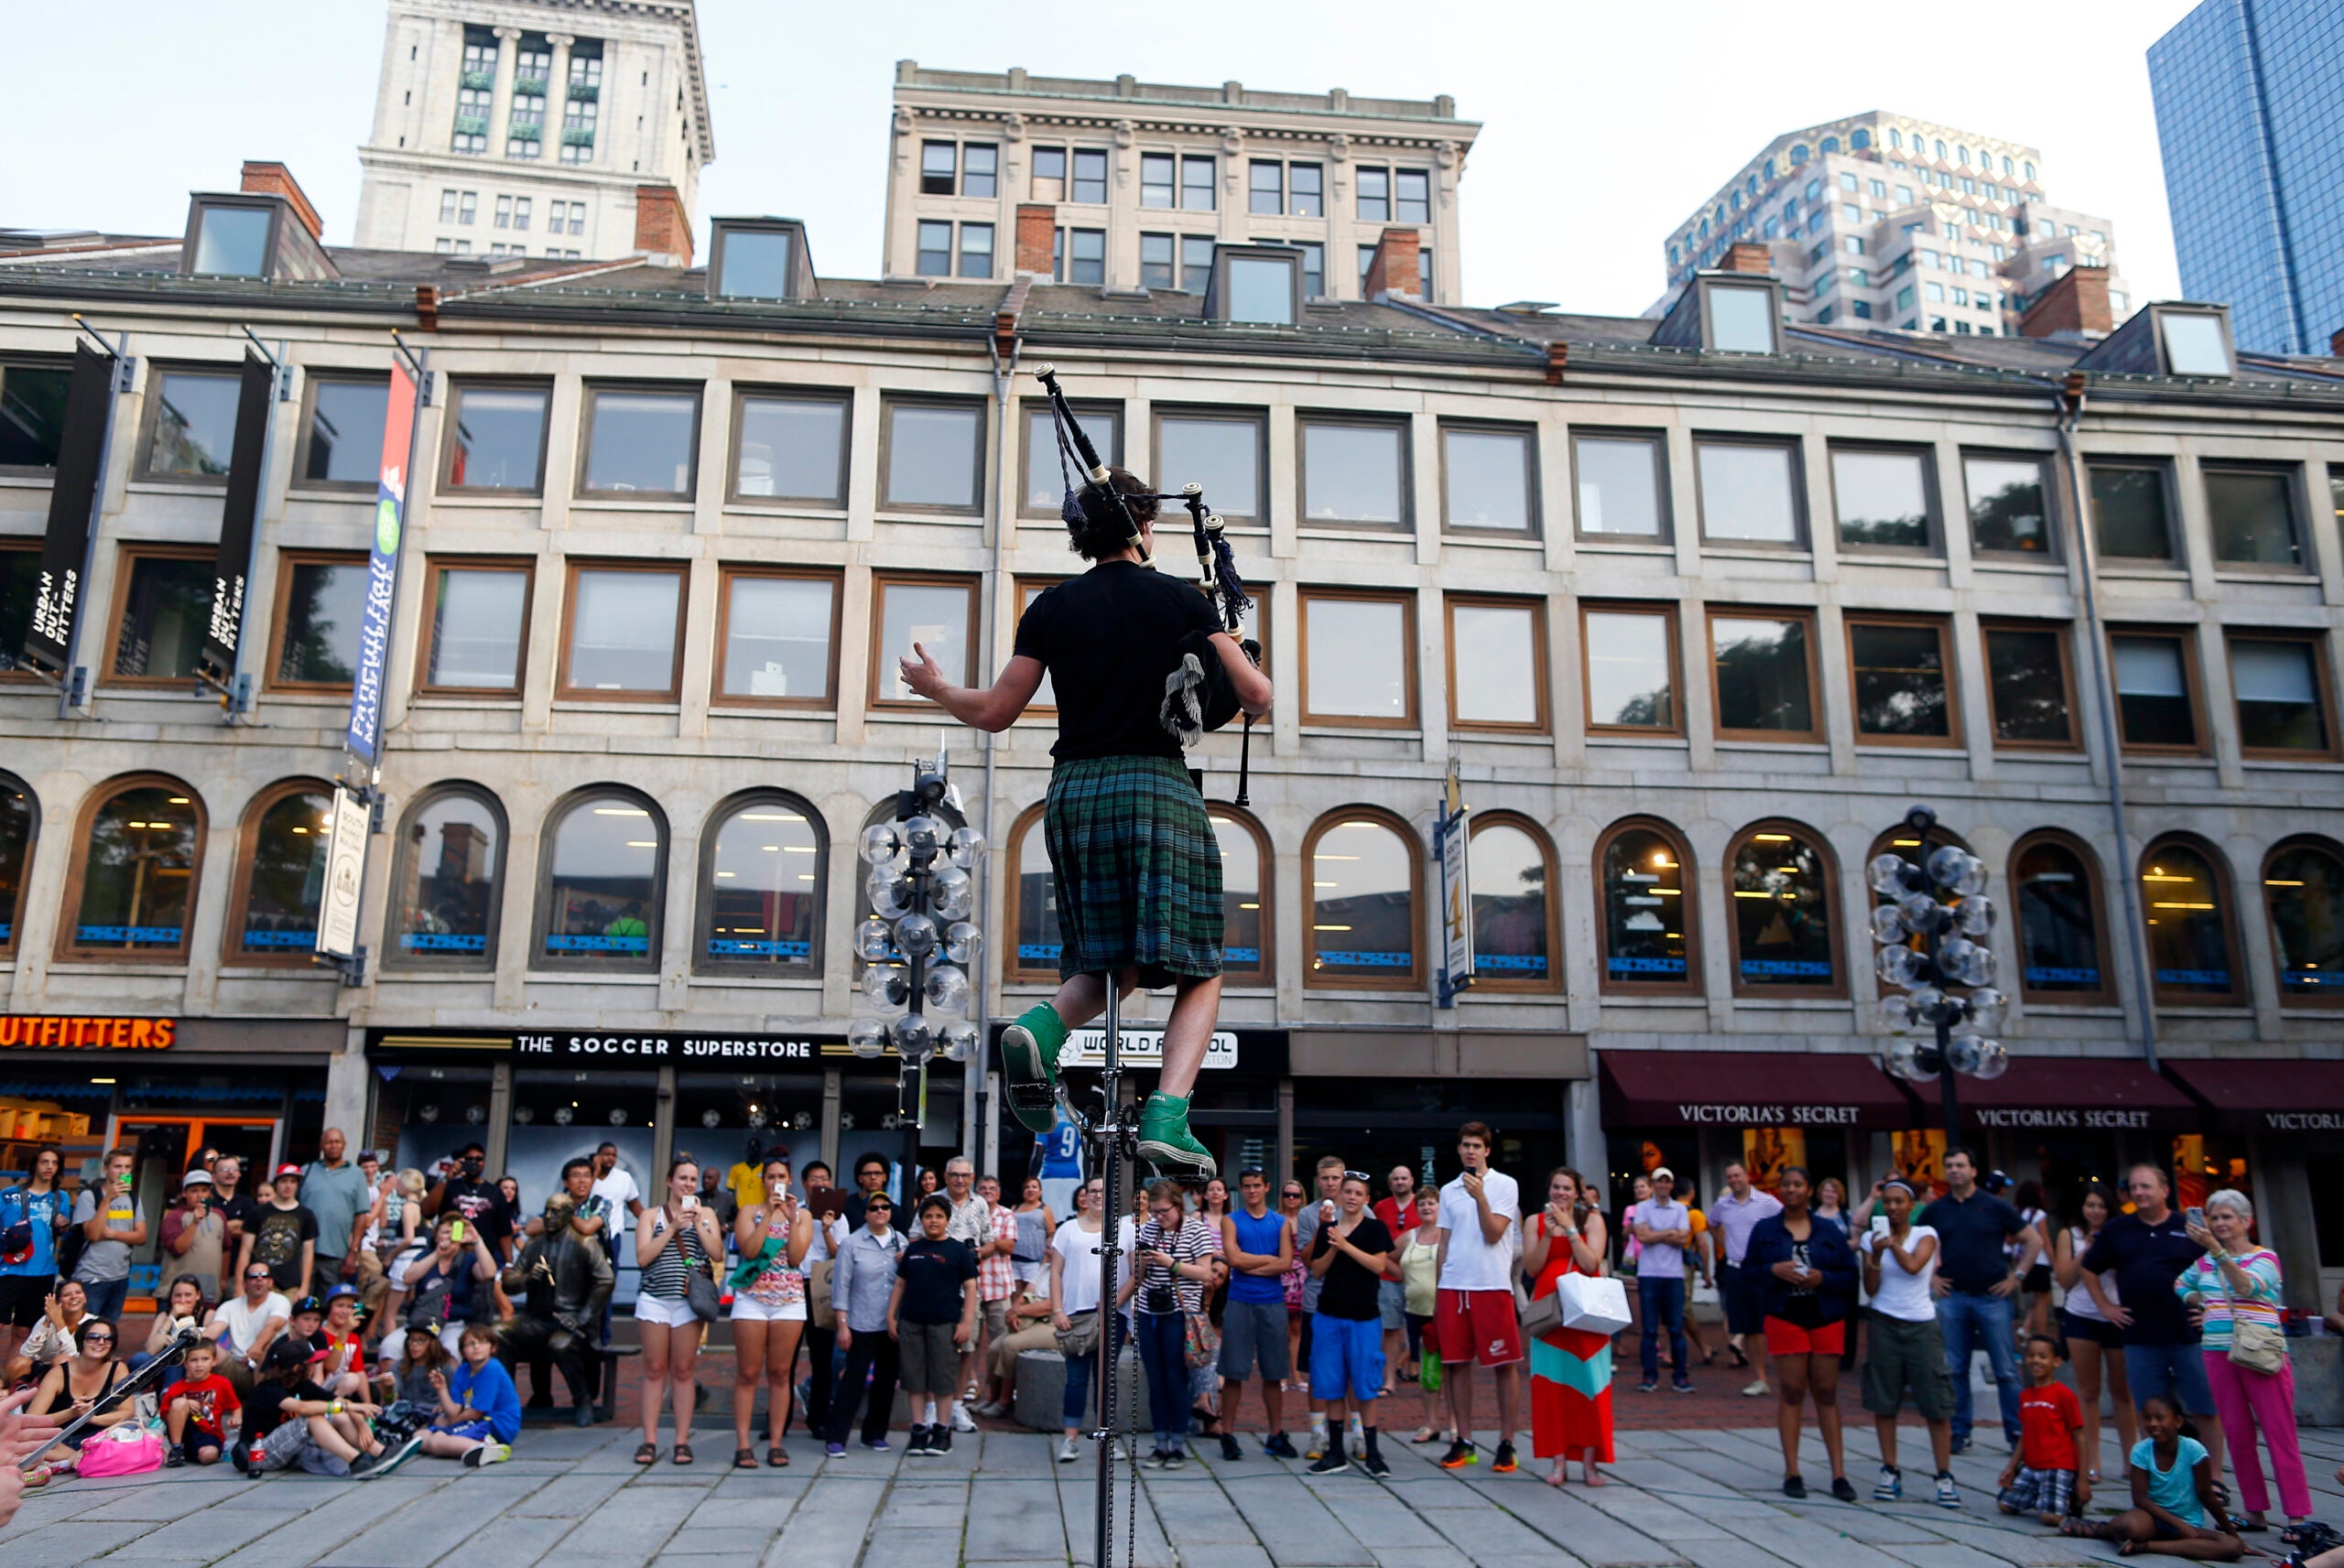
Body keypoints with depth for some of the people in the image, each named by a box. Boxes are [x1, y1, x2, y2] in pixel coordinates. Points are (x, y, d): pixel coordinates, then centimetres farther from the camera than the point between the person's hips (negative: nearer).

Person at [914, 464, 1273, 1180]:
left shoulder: (1051, 608, 10)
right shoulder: (1180, 598, 4)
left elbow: (996, 712, 10)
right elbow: (1256, 697, 3)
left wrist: (934, 687, 29)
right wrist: (1258, 685, 27)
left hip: (1074, 792, 4)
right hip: (1158, 786, -3)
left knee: (1112, 968, 17)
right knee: (1199, 973, 3)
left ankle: (1041, 1029, -13)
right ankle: (1167, 1116, -16)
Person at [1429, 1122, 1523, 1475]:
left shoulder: (1505, 1185, 0)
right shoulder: (1449, 1191, 12)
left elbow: (1493, 1234, -9)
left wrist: (1479, 1196, -20)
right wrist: (1438, 1291, 12)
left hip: (1492, 1286, -4)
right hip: (1453, 1287, 4)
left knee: (1504, 1365, -1)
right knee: (1456, 1363, 6)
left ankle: (1506, 1443, 8)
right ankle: (1463, 1442, 15)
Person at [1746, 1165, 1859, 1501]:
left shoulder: (1828, 1231, 6)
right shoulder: (1764, 1229, 5)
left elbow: (1850, 1274, 3)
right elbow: (1747, 1269, 3)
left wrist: (1824, 1278, -15)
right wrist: (1774, 1270, -15)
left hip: (1827, 1319, 1)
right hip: (1785, 1318, -1)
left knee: (1827, 1393, 5)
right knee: (1792, 1392, -1)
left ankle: (1839, 1473, 9)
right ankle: (1792, 1472, 6)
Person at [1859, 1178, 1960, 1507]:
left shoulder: (1925, 1234, 1)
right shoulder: (1873, 1237, 4)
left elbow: (1914, 1266, -18)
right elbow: (1871, 1289, -3)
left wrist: (1893, 1241, -9)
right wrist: (1876, 1254, -15)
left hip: (1921, 1326, -1)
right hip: (1885, 1325, 1)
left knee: (1937, 1405, -2)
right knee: (1883, 1402, 4)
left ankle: (1945, 1477, 5)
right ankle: (1890, 1473, 13)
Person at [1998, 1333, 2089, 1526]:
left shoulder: (2064, 1394, -9)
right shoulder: (2025, 1396, 10)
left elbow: (2078, 1437, -8)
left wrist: (2083, 1478, -10)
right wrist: (2011, 1467, 13)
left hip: (2059, 1467, -7)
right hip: (2031, 1467, 7)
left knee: (2051, 1517, -20)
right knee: (2004, 1504, 1)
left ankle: (2072, 1500, 9)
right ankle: (2042, 1497, 20)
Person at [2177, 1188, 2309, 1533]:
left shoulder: (2265, 1258, -2)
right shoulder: (2204, 1263, 12)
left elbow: (2247, 1287, -22)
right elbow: (2179, 1286, 29)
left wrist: (2217, 1250, -33)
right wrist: (2202, 1304, 10)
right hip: (2218, 1354, 5)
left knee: (2280, 1434, -5)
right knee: (2237, 1436, 6)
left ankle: (2298, 1515, -3)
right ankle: (2255, 1511, 14)